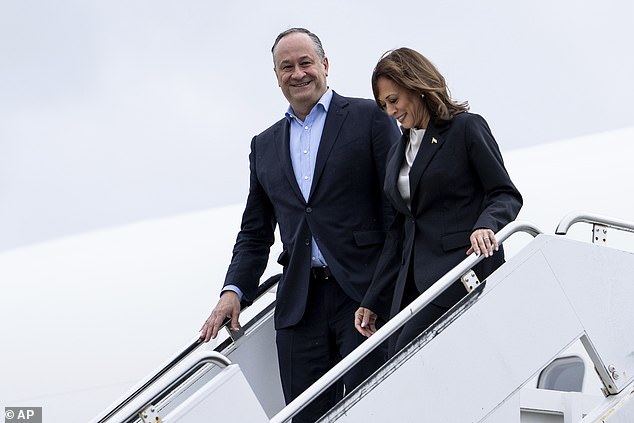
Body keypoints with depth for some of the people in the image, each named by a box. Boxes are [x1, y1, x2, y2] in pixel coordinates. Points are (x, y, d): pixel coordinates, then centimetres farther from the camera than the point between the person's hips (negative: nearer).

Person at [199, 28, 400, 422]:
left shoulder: (370, 117, 4)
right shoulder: (265, 145, 19)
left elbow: (399, 206, -2)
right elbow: (255, 232, 22)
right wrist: (234, 291, 6)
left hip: (364, 295, -4)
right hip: (299, 304, 4)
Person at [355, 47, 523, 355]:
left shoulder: (466, 128, 2)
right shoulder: (398, 153, 22)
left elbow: (506, 195, -2)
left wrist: (486, 225, -25)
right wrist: (371, 302, 20)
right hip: (412, 281, 7)